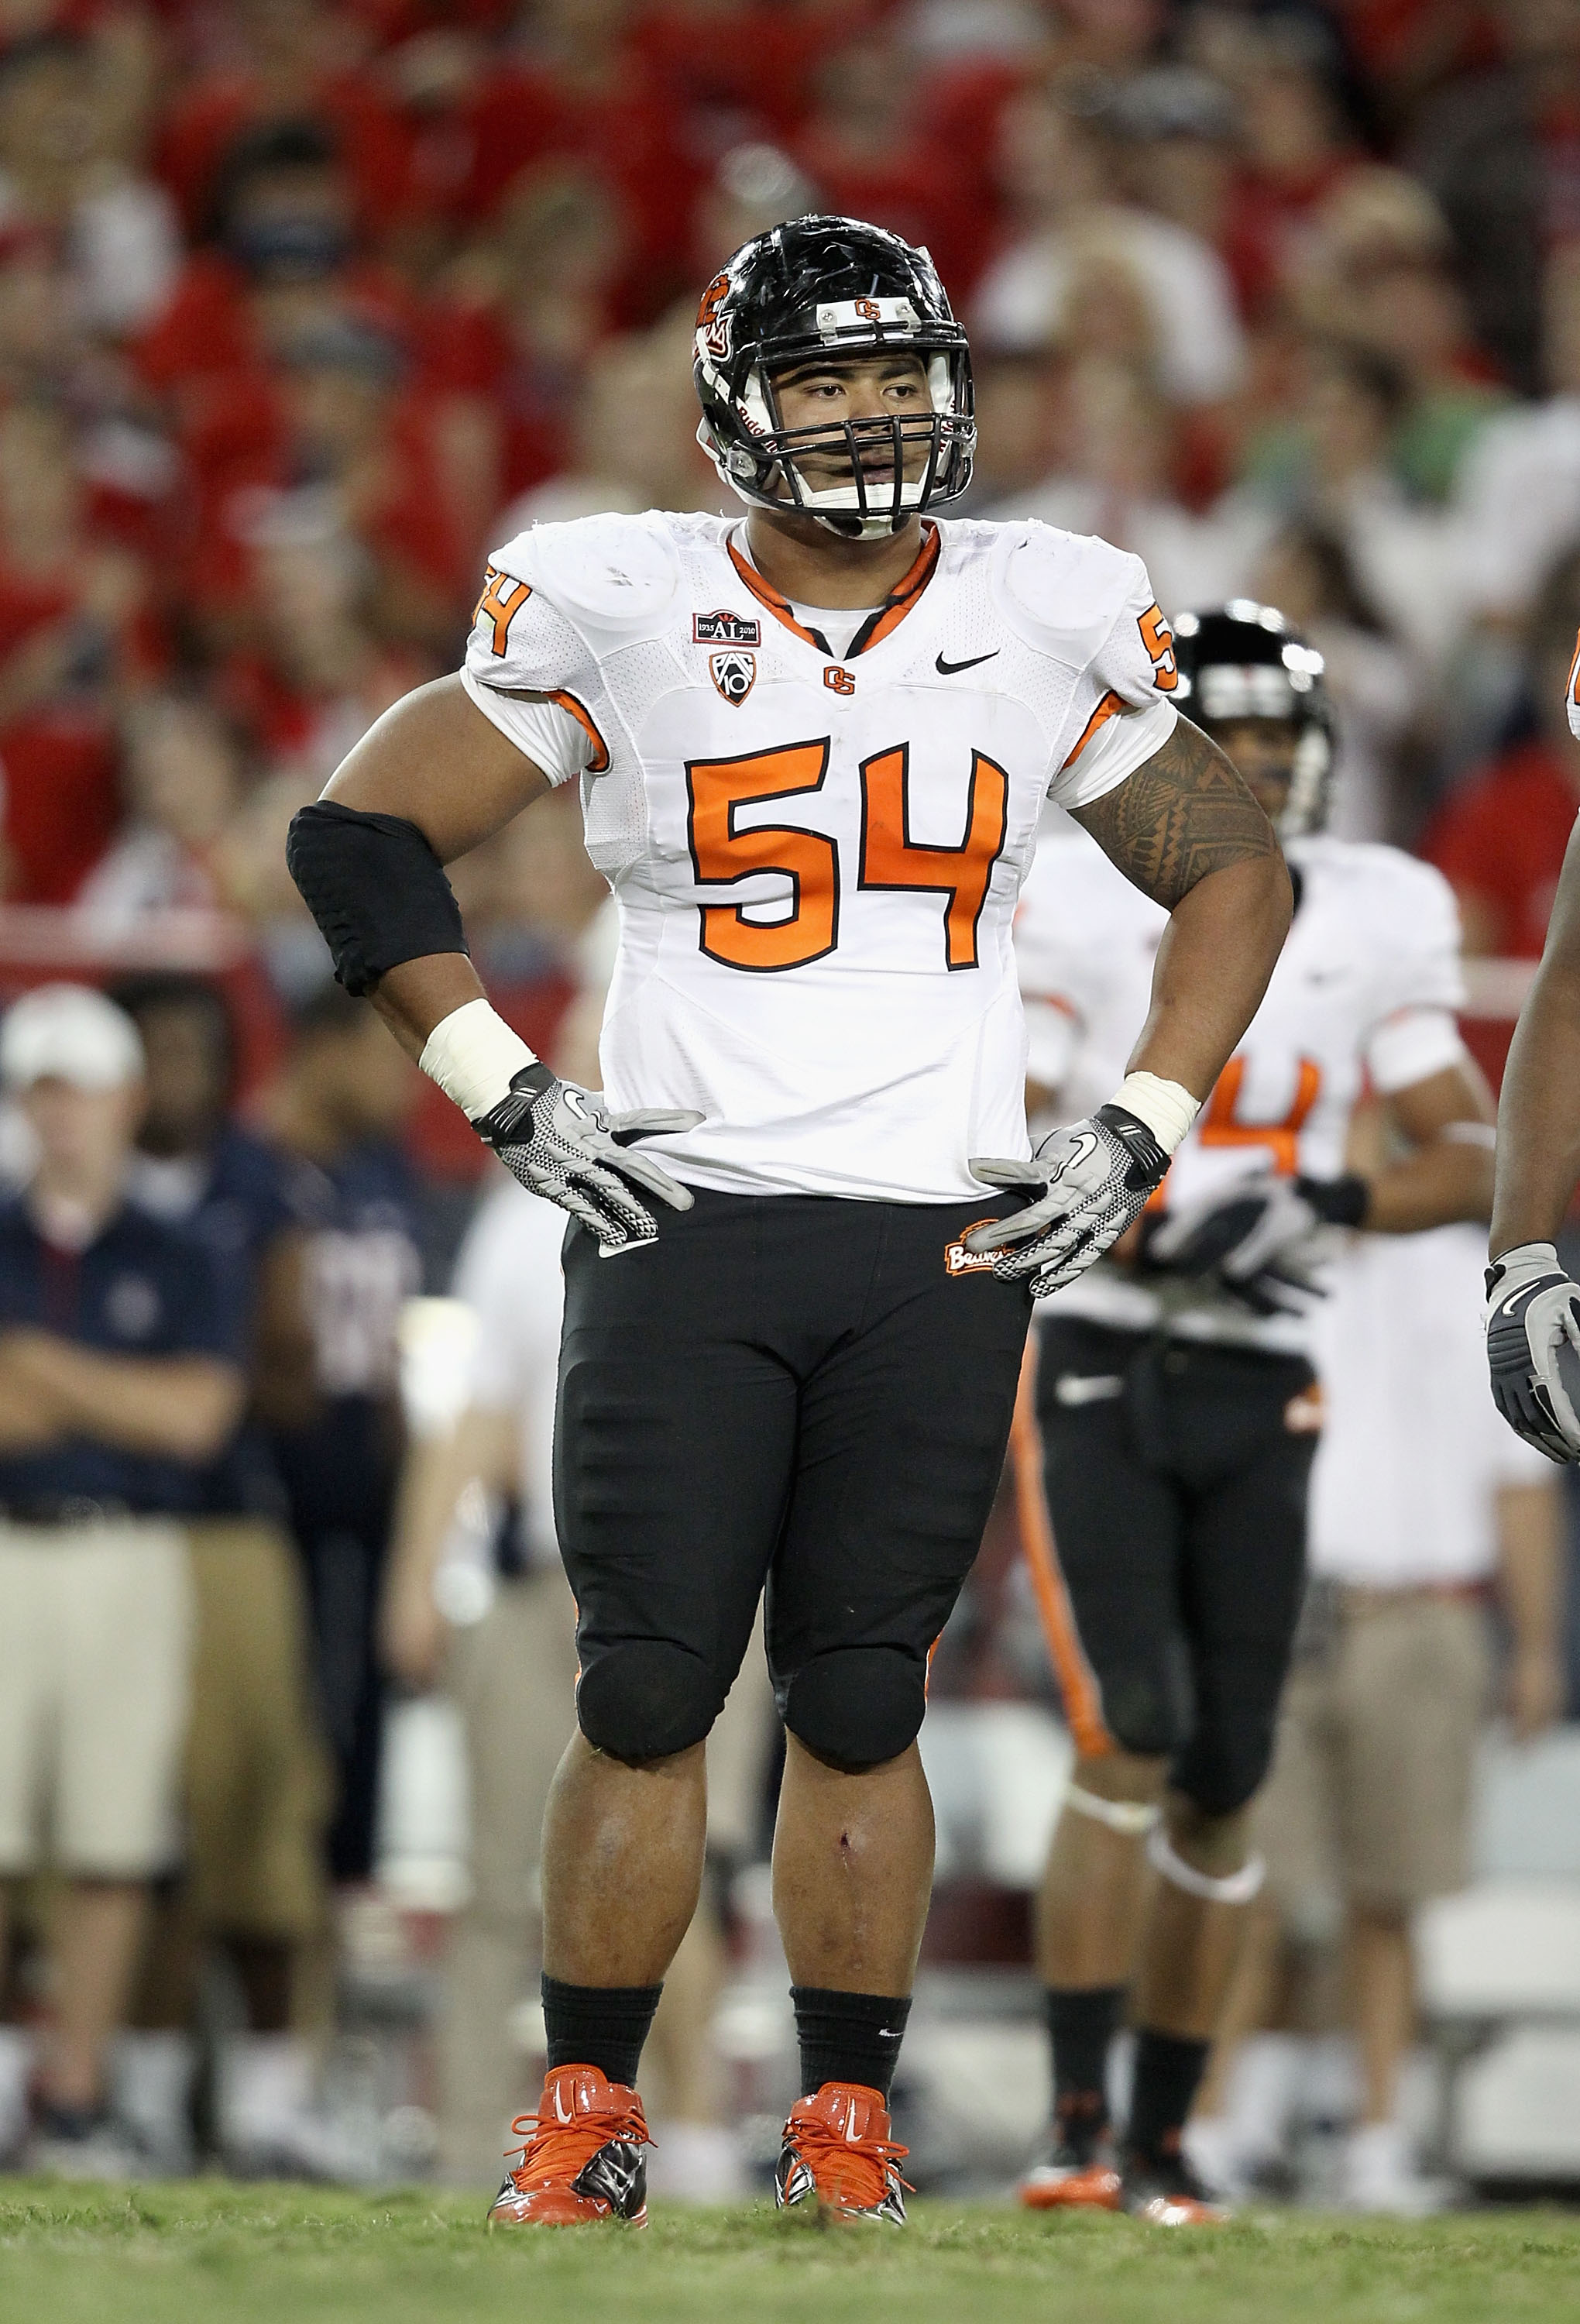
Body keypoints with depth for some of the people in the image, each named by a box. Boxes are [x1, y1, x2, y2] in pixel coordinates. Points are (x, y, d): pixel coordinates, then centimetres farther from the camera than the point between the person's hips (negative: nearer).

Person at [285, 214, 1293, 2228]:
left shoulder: (1047, 624, 5)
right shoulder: (619, 610, -1)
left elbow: (1233, 875, 17)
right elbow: (363, 835, 5)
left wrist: (1136, 1136, 6)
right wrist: (506, 1094, -1)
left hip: (945, 1247, 1)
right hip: (684, 1226, -1)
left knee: (860, 1700, 4)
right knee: (647, 1688, -3)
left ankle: (844, 2119, 13)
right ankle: (586, 2115, 8)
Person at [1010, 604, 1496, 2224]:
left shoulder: (1373, 923, 5)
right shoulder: (1078, 905, -8)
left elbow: (1470, 1158, 6)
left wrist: (1329, 1205, -13)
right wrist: (1161, 1237, -23)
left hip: (1256, 1385, 4)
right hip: (1092, 1361, -4)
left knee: (1222, 1784, 4)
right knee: (1128, 1740, -17)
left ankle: (1162, 2138, 16)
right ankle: (1076, 2121, -12)